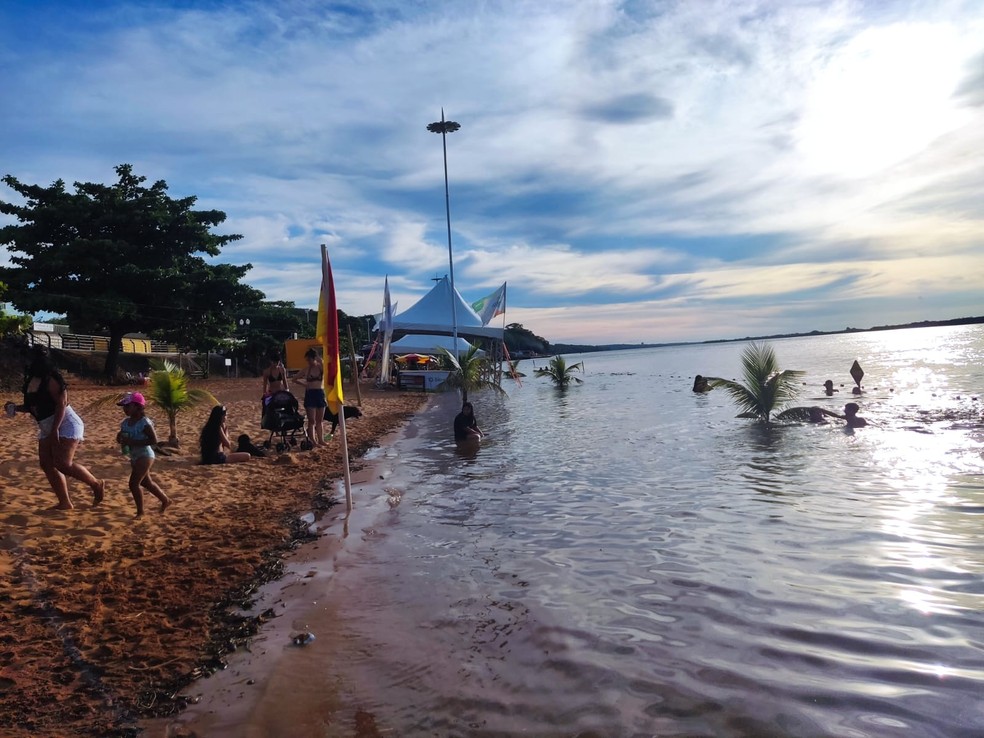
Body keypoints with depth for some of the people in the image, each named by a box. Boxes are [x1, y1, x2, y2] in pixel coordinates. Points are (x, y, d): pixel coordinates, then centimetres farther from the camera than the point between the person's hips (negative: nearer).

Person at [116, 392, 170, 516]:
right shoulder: (126, 422, 5)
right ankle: (165, 500, 37)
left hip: (145, 456, -9)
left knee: (133, 484, -10)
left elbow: (154, 440, -24)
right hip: (134, 457, 9)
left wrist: (133, 442, -27)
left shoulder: (144, 422, -19)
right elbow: (121, 436, 17)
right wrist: (120, 438, -8)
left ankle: (140, 512, 5)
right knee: (146, 482, 20)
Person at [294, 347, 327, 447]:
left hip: (320, 394, 1)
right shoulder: (307, 370, 2)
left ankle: (321, 440, 16)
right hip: (310, 394, -1)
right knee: (312, 420, -2)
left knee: (320, 420, 9)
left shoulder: (321, 368, 1)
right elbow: (295, 379, 10)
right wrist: (305, 384, 3)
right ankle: (313, 441, 0)